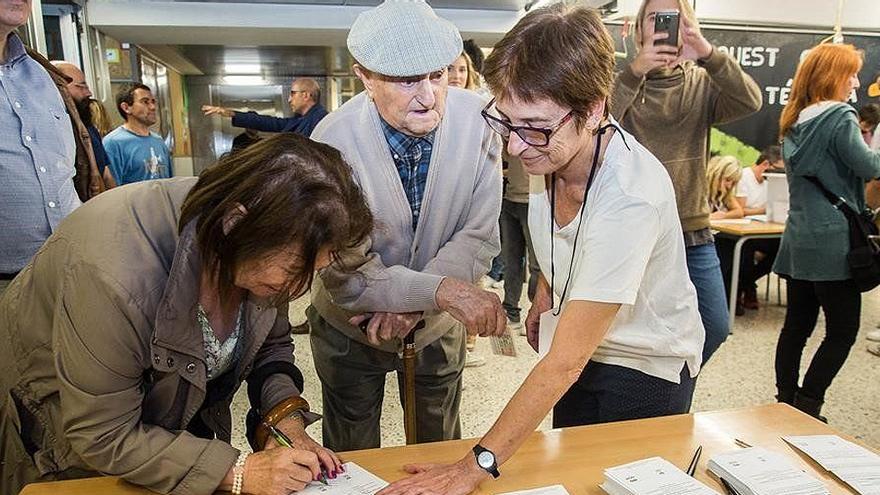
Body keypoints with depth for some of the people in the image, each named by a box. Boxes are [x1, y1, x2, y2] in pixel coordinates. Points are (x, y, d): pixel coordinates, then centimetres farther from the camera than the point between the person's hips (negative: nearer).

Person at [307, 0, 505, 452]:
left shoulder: (477, 119, -22)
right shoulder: (334, 142, -27)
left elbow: (479, 237, -16)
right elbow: (345, 276, -27)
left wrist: (411, 305, -26)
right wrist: (440, 290, -39)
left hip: (438, 327, 2)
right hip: (350, 327, -1)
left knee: (441, 455, 25)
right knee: (353, 464, 22)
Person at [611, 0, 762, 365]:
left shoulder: (703, 84, 5)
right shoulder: (625, 82, 0)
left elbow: (750, 102, -15)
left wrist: (708, 54, -28)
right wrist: (636, 70, -32)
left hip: (693, 230, 3)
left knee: (715, 327, 9)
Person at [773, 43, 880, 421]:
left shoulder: (795, 121, 14)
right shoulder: (840, 117, -10)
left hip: (798, 240, 8)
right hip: (832, 241, -8)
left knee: (797, 325, 12)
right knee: (843, 330, 2)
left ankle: (786, 404, 19)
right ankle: (806, 409, 2)